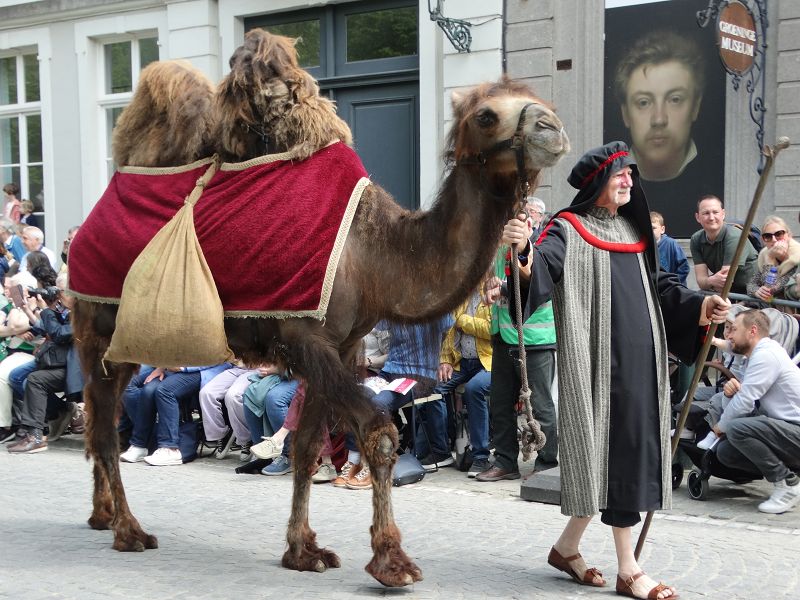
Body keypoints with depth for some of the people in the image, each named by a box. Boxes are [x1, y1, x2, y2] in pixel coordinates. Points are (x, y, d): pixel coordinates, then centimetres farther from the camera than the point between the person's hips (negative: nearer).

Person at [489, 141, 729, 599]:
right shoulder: (569, 229, -5)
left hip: (640, 359, 8)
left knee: (629, 453, 9)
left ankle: (568, 546, 24)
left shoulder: (633, 230, 17)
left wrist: (700, 306, 1)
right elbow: (544, 261, -25)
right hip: (597, 360, -8)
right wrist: (523, 249, -48)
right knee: (613, 453, -6)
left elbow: (662, 285, 18)